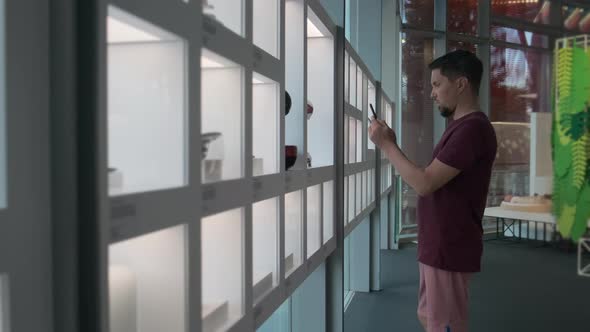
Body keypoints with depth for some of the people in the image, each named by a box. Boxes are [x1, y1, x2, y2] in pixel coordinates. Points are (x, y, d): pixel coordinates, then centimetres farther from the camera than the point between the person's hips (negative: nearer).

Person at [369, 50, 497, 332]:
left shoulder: (472, 128, -20)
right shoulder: (460, 126, 14)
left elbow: (424, 183, -24)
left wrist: (386, 144, -15)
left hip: (449, 250, -10)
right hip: (437, 246, 10)